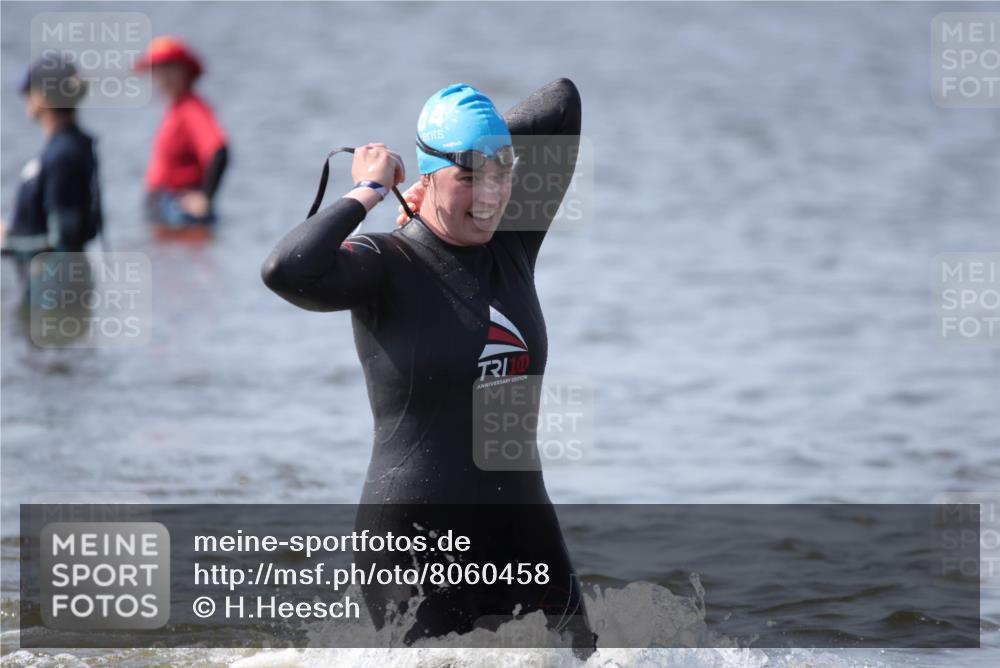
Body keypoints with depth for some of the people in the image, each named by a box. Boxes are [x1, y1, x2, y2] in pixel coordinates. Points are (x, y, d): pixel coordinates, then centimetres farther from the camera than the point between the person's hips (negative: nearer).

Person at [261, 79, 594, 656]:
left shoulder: (513, 243, 5)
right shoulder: (386, 268, -11)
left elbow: (563, 102, 11)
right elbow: (286, 271, -32)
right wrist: (368, 192, -20)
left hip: (523, 526, 6)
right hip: (417, 537, -6)